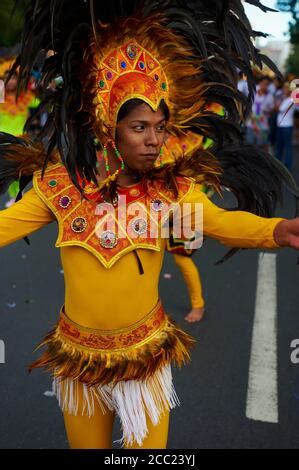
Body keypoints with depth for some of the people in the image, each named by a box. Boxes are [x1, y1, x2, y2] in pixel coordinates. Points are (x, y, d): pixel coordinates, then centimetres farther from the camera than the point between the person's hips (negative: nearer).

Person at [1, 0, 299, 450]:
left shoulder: (174, 187, -11)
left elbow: (222, 221, -22)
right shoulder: (61, 185, -11)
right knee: (85, 444, 25)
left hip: (146, 357, -1)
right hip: (78, 355, 2)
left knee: (148, 445, 15)